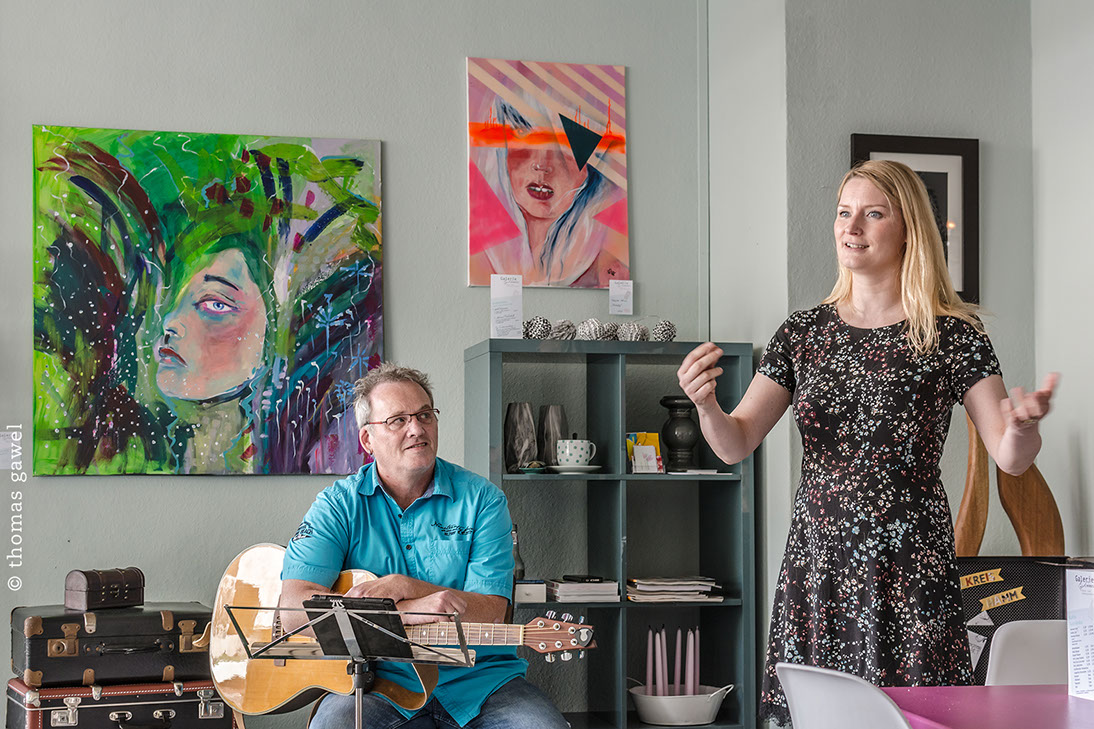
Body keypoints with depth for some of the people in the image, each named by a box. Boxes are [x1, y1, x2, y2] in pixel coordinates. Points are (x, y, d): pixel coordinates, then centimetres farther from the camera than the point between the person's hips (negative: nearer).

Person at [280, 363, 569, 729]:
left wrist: (402, 586, -18)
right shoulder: (339, 504, 1)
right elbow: (295, 610, -13)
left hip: (476, 675, 1)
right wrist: (411, 610, -21)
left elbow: (489, 613, -6)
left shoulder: (481, 499, 3)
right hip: (381, 678, -1)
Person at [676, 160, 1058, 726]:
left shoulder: (950, 335, 1)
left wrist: (1024, 425, -26)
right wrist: (705, 404, -15)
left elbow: (1010, 458, -4)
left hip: (910, 570, -3)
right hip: (817, 567, 3)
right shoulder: (803, 333, 10)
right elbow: (736, 445, 6)